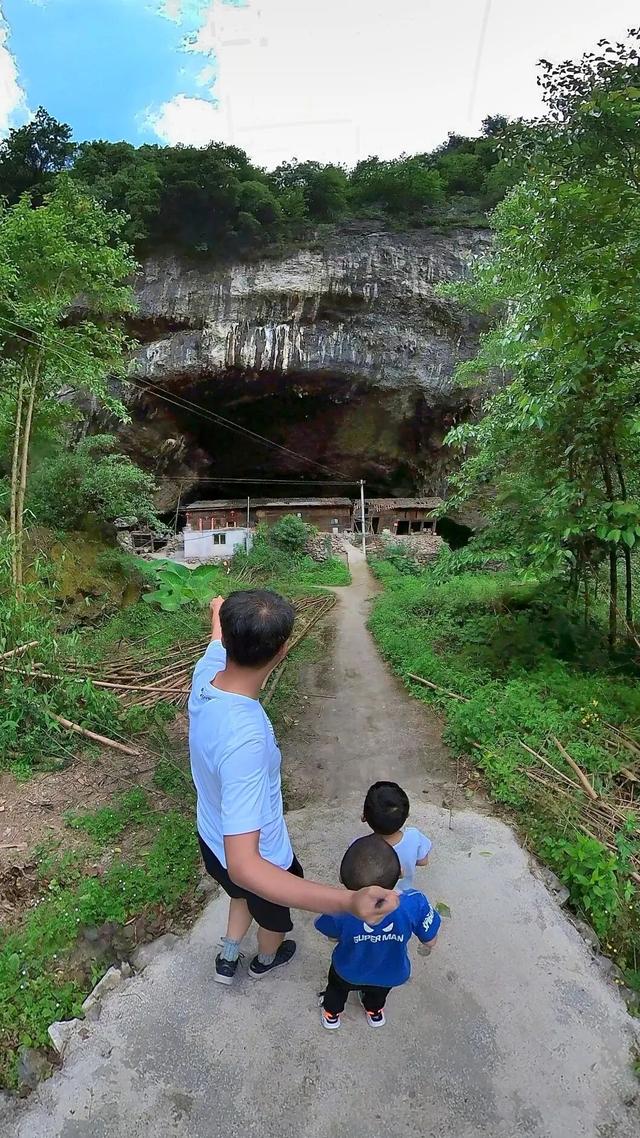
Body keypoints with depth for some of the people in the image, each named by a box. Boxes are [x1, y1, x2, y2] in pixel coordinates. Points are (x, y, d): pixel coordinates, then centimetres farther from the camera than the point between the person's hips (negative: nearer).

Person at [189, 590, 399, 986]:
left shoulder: (207, 670, -25)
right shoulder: (243, 738, -47)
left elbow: (219, 639, 1)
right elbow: (245, 867, -47)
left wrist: (219, 612, 26)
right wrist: (347, 902, -60)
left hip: (215, 840, 6)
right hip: (259, 858, -5)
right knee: (275, 915, 32)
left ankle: (228, 960, 63)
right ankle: (266, 960, 64)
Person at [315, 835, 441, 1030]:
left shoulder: (340, 910, -43)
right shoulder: (415, 904, -43)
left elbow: (333, 937, -17)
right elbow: (430, 942, -21)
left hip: (349, 973, -1)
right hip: (391, 975, 1)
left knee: (337, 987, 36)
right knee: (378, 992, 38)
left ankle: (332, 1014, 62)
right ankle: (374, 1013, 66)